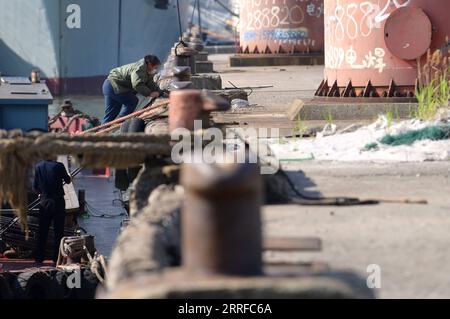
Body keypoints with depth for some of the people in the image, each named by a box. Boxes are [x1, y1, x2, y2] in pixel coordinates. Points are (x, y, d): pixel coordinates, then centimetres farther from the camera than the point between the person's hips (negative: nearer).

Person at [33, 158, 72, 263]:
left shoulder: (38, 166, -2)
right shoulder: (58, 166, -13)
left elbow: (35, 187, 3)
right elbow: (67, 180, 2)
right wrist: (69, 179, 26)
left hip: (44, 202, 4)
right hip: (58, 202, -4)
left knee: (42, 231, 12)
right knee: (58, 231, 4)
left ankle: (39, 257, 14)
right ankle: (57, 257, 4)